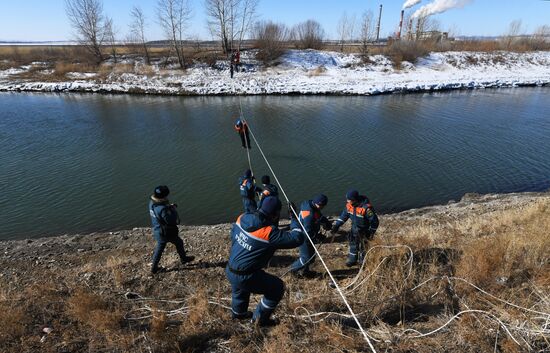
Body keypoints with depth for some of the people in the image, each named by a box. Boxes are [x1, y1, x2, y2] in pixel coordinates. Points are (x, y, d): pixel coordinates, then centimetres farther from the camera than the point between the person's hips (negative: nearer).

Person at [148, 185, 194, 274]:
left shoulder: (151, 202, -8)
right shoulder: (162, 209, -35)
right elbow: (172, 221, -27)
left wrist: (169, 206, -3)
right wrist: (173, 210, -15)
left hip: (157, 231, 7)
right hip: (166, 233, -7)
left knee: (159, 248, 23)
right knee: (179, 243, 18)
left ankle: (154, 267, 34)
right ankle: (183, 259, 40)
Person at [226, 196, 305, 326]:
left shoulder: (242, 218, -7)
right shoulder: (269, 233, -28)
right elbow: (297, 238, -26)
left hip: (230, 271, 8)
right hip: (245, 277, -8)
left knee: (240, 287, 40)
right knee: (277, 288, 13)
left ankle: (237, 312, 66)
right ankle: (260, 318, 30)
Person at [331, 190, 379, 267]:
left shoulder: (366, 208, -33)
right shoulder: (349, 205, -13)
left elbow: (374, 221, -22)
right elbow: (344, 215, 0)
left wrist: (371, 233, -17)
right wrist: (336, 225, -6)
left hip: (364, 231, -6)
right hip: (354, 229, 6)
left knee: (363, 248, 10)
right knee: (353, 244, 21)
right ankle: (352, 260, 42)